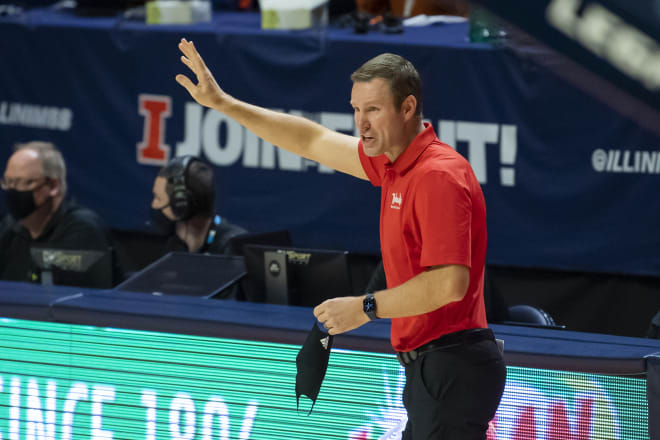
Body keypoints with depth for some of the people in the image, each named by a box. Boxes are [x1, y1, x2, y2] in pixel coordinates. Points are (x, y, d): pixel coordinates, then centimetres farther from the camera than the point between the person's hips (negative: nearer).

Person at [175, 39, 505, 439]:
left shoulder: (438, 176, -18)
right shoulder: (394, 164, 12)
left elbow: (449, 283, -27)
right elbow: (312, 141, 25)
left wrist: (365, 308, -16)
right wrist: (223, 103, 24)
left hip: (453, 368, -10)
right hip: (428, 369, 10)